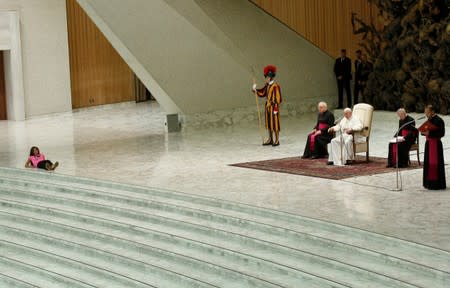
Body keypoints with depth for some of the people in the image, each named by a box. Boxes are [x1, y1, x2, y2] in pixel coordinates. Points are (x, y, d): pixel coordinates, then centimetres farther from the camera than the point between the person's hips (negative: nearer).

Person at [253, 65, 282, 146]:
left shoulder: (276, 86, -16)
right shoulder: (267, 85, 8)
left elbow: (278, 99, -17)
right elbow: (262, 93, 16)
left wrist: (276, 109, -18)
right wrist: (255, 90, 0)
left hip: (273, 107, -8)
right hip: (267, 107, 8)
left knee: (275, 124, 0)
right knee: (269, 124, 13)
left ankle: (276, 140, 8)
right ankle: (270, 139, 23)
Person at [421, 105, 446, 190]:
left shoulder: (439, 120, -14)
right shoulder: (429, 120, 12)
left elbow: (441, 133, -18)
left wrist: (429, 133, -23)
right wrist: (423, 131, -4)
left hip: (436, 144, -9)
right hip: (428, 143, 9)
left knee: (435, 163, -6)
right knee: (428, 163, 10)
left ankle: (437, 184, -1)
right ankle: (429, 183, 18)